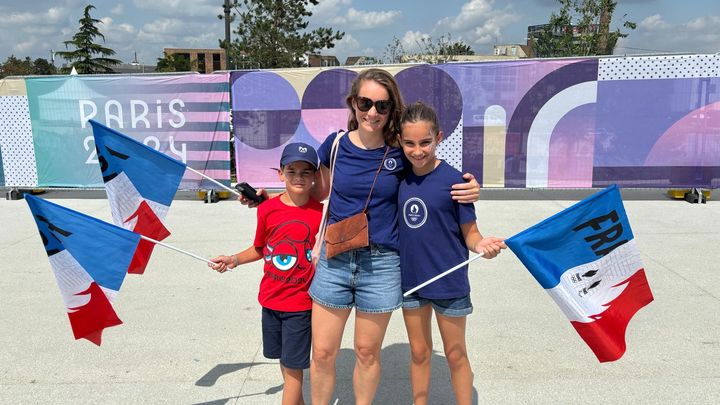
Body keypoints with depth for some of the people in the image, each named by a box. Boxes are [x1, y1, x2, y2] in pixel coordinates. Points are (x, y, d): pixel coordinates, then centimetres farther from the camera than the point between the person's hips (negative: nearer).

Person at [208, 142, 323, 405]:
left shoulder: (320, 214, -11)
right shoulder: (267, 209, -5)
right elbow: (260, 249, 8)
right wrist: (233, 260, -4)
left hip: (301, 304, -3)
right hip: (270, 300, 3)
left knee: (293, 366, 4)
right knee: (284, 362, 18)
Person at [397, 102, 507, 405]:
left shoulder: (453, 180, -15)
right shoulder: (400, 178, -2)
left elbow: (469, 232, -10)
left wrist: (480, 245, -30)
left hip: (449, 282, -4)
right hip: (410, 278, 4)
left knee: (455, 354, 13)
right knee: (419, 352, 19)